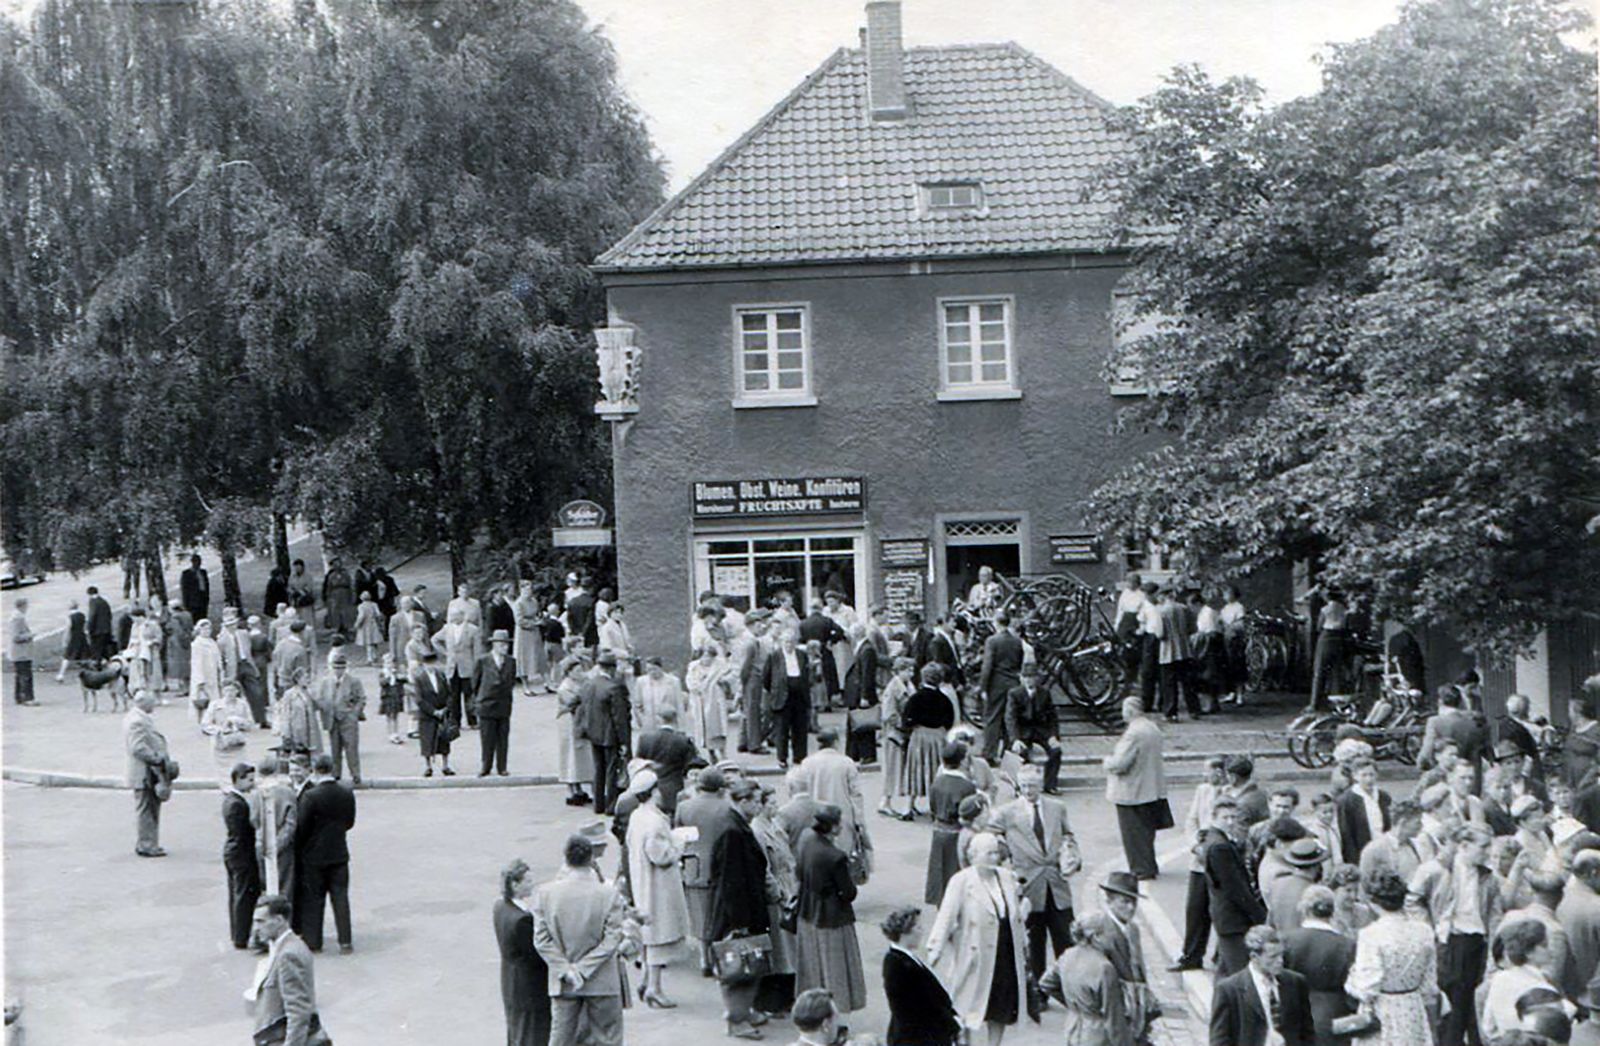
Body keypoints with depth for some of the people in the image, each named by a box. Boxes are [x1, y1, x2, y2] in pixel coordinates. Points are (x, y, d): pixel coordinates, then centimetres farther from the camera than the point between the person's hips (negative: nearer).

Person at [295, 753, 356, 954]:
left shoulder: (310, 796, -19)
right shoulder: (347, 794, -5)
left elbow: (301, 827, -13)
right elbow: (350, 822, 5)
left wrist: (299, 852, 3)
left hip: (314, 856, -3)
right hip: (339, 854, 3)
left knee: (312, 899, 9)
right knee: (340, 897, 9)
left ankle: (313, 942, 15)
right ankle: (345, 941, 9)